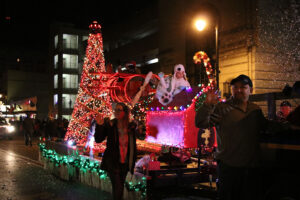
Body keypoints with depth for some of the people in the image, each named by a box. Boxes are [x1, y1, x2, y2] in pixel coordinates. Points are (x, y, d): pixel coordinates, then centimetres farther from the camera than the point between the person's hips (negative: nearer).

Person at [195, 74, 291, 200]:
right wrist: (207, 105, -25)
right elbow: (201, 123, -11)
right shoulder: (221, 108, -3)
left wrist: (286, 127, 19)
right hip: (228, 166, -4)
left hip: (252, 166, 5)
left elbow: (265, 126, 30)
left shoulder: (255, 110, 13)